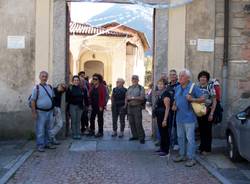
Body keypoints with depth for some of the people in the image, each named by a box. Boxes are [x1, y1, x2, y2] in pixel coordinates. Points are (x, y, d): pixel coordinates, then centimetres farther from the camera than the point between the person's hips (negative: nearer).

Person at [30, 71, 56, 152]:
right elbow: (32, 101, -9)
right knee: (40, 129, -2)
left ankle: (47, 143, 25)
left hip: (50, 111, 6)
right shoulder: (36, 88, -7)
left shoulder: (50, 87, 9)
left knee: (48, 129, 14)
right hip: (40, 112, -6)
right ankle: (40, 145, 5)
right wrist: (34, 113, -14)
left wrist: (53, 109, 12)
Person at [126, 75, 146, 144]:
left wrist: (133, 98, -16)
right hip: (130, 107, 6)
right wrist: (126, 100, 4)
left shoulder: (141, 88, -3)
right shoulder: (129, 88, 17)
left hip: (137, 107, -6)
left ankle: (141, 137, -1)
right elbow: (126, 96, 24)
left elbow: (142, 97, -14)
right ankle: (135, 136, 19)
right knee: (131, 122, 8)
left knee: (138, 123, -8)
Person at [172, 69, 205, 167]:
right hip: (179, 117, 7)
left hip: (189, 118, -7)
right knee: (180, 137, 15)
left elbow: (202, 99, -9)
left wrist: (192, 99, -22)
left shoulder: (193, 87, -8)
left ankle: (191, 158, 4)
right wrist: (174, 106, 4)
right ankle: (182, 155, 27)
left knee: (190, 138, -4)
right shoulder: (178, 88, 12)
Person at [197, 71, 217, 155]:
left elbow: (214, 101, -9)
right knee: (201, 130, 12)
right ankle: (202, 147, 25)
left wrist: (211, 113, -13)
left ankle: (207, 148, 16)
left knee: (207, 131, 5)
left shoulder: (210, 87, -9)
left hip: (208, 112, -4)